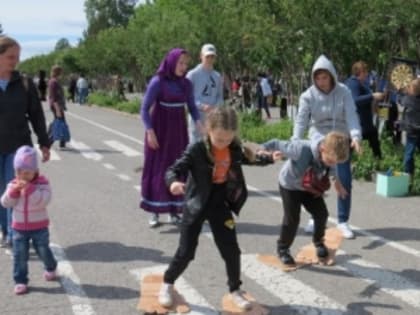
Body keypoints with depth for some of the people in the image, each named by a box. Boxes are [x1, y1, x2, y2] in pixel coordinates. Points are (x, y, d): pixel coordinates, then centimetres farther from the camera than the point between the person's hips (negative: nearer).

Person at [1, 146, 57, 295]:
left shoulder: (42, 183, -14)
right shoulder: (13, 184, -4)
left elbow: (44, 201, -28)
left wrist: (30, 189, -37)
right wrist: (13, 191, -27)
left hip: (39, 227, -2)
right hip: (19, 228, 2)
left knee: (44, 251, 13)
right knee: (20, 255, 1)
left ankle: (50, 268, 41)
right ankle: (20, 281, 11)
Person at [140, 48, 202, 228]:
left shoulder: (186, 83, 2)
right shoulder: (157, 82, -12)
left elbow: (192, 107, 9)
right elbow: (145, 109, -11)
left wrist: (198, 122, -9)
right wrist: (150, 132, -19)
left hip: (178, 130, 4)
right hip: (160, 130, -4)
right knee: (157, 169, -1)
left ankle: (173, 211, 12)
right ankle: (155, 212, 6)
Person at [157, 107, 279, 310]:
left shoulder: (234, 149, -5)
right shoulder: (197, 150, -21)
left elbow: (249, 158, 17)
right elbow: (173, 170, -22)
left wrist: (270, 158, 4)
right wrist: (174, 182, -44)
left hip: (220, 205, 4)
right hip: (196, 205, -4)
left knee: (231, 250, 7)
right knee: (186, 251, 3)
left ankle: (235, 290, 27)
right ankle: (167, 284, 28)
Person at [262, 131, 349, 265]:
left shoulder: (331, 154, -27)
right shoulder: (301, 149, -45)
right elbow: (277, 144, -33)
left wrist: (336, 181, 4)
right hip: (290, 186, -5)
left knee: (321, 214, 4)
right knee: (292, 219, -3)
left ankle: (318, 241, 33)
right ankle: (282, 249, 21)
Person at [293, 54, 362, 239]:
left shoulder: (343, 92, -9)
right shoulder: (308, 96, -10)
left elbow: (351, 115, -18)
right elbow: (301, 120, -18)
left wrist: (355, 136, -35)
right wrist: (295, 143, -32)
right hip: (318, 141, 0)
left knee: (344, 181, -3)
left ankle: (343, 222, 10)